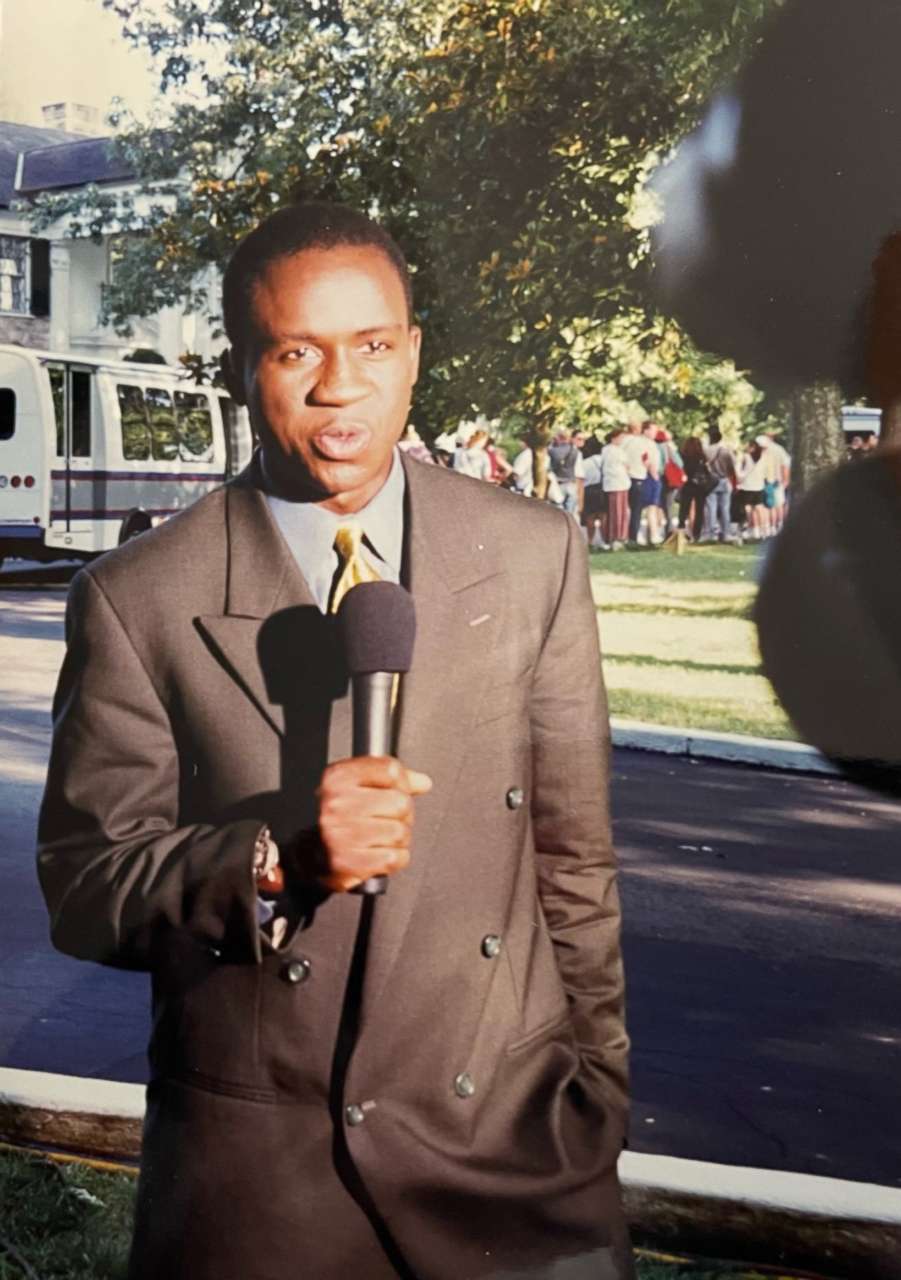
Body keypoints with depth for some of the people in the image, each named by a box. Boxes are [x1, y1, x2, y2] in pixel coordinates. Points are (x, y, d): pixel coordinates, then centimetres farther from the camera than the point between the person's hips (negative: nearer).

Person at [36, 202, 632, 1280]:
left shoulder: (535, 557, -2)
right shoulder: (137, 601, -9)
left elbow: (574, 855, 4)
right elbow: (83, 888, -6)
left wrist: (600, 1089, 11)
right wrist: (275, 860, -23)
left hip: (516, 1138, 2)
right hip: (253, 1175, -1)